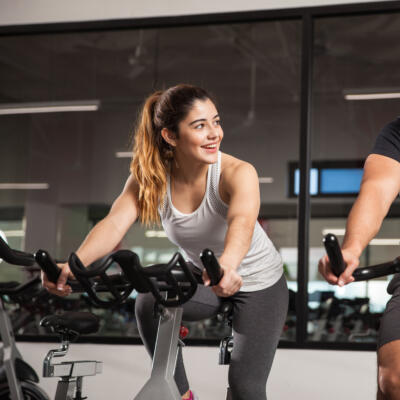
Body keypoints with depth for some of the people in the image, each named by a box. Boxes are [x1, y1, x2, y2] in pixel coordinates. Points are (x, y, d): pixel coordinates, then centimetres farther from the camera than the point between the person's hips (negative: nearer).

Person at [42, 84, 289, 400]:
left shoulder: (237, 173, -30)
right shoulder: (150, 178, -19)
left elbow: (242, 222, -50)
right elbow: (114, 223, -34)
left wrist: (227, 266, -73)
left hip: (260, 282, -3)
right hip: (201, 275, 3)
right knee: (149, 306, -26)